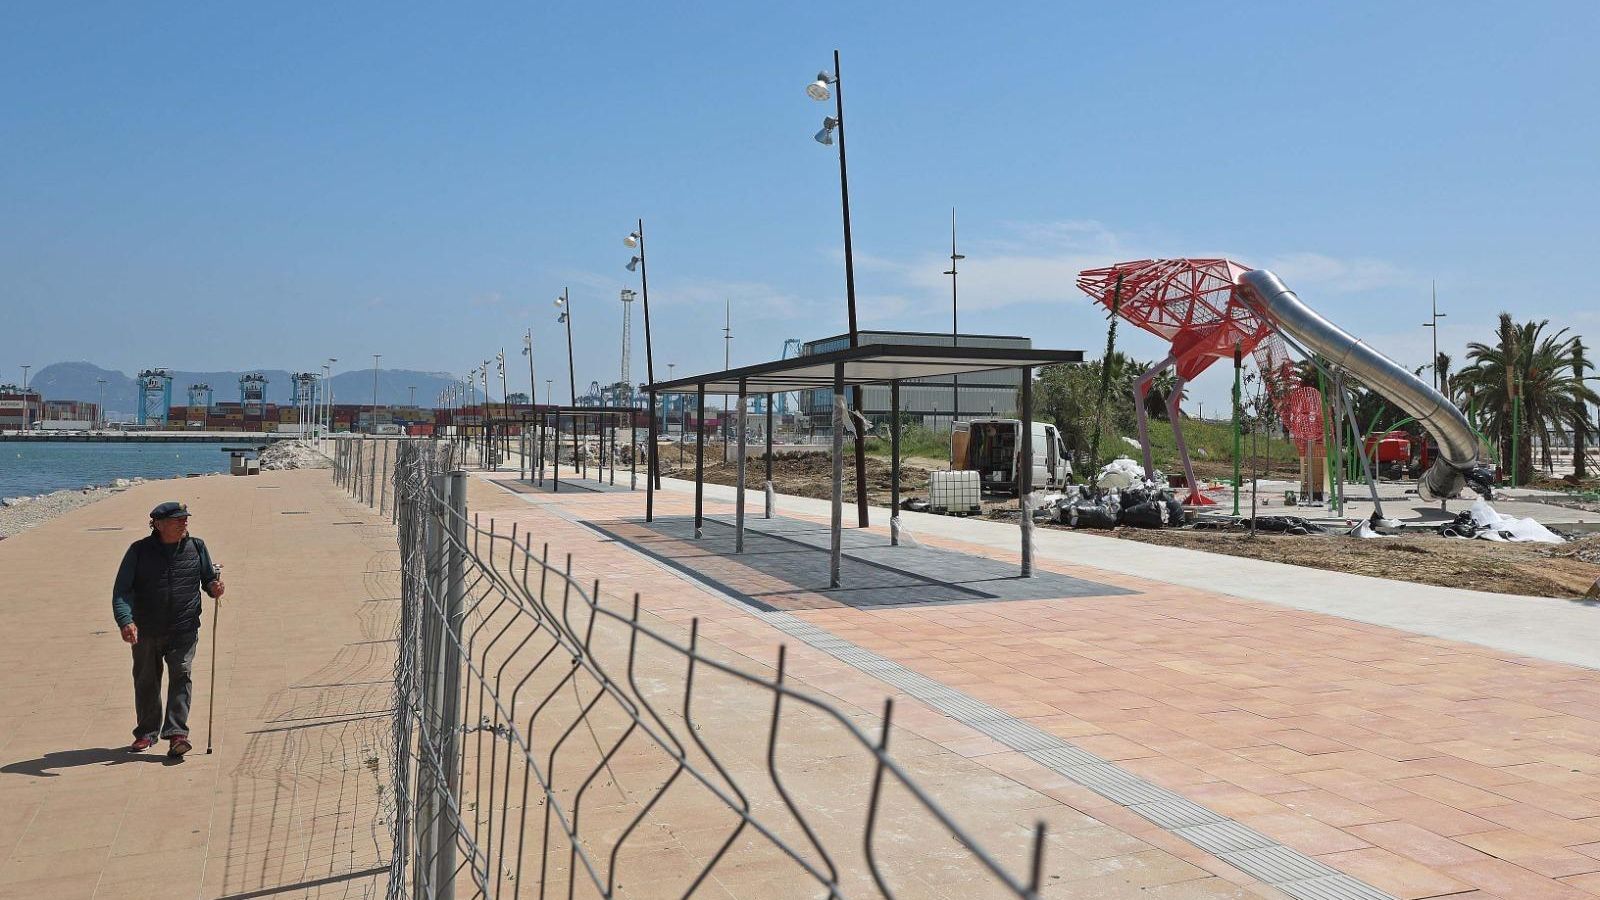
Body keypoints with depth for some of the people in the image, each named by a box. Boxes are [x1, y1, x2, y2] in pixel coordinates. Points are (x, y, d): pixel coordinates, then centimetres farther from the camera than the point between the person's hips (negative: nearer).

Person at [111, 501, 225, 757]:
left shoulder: (196, 547, 2)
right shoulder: (139, 550, -3)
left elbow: (209, 578, 15)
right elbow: (121, 590, -7)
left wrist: (214, 587, -11)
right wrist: (125, 621, -23)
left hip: (184, 630, 0)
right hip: (146, 632, 1)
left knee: (181, 676, -12)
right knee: (146, 681, 13)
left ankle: (176, 732, -11)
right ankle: (147, 732, 29)